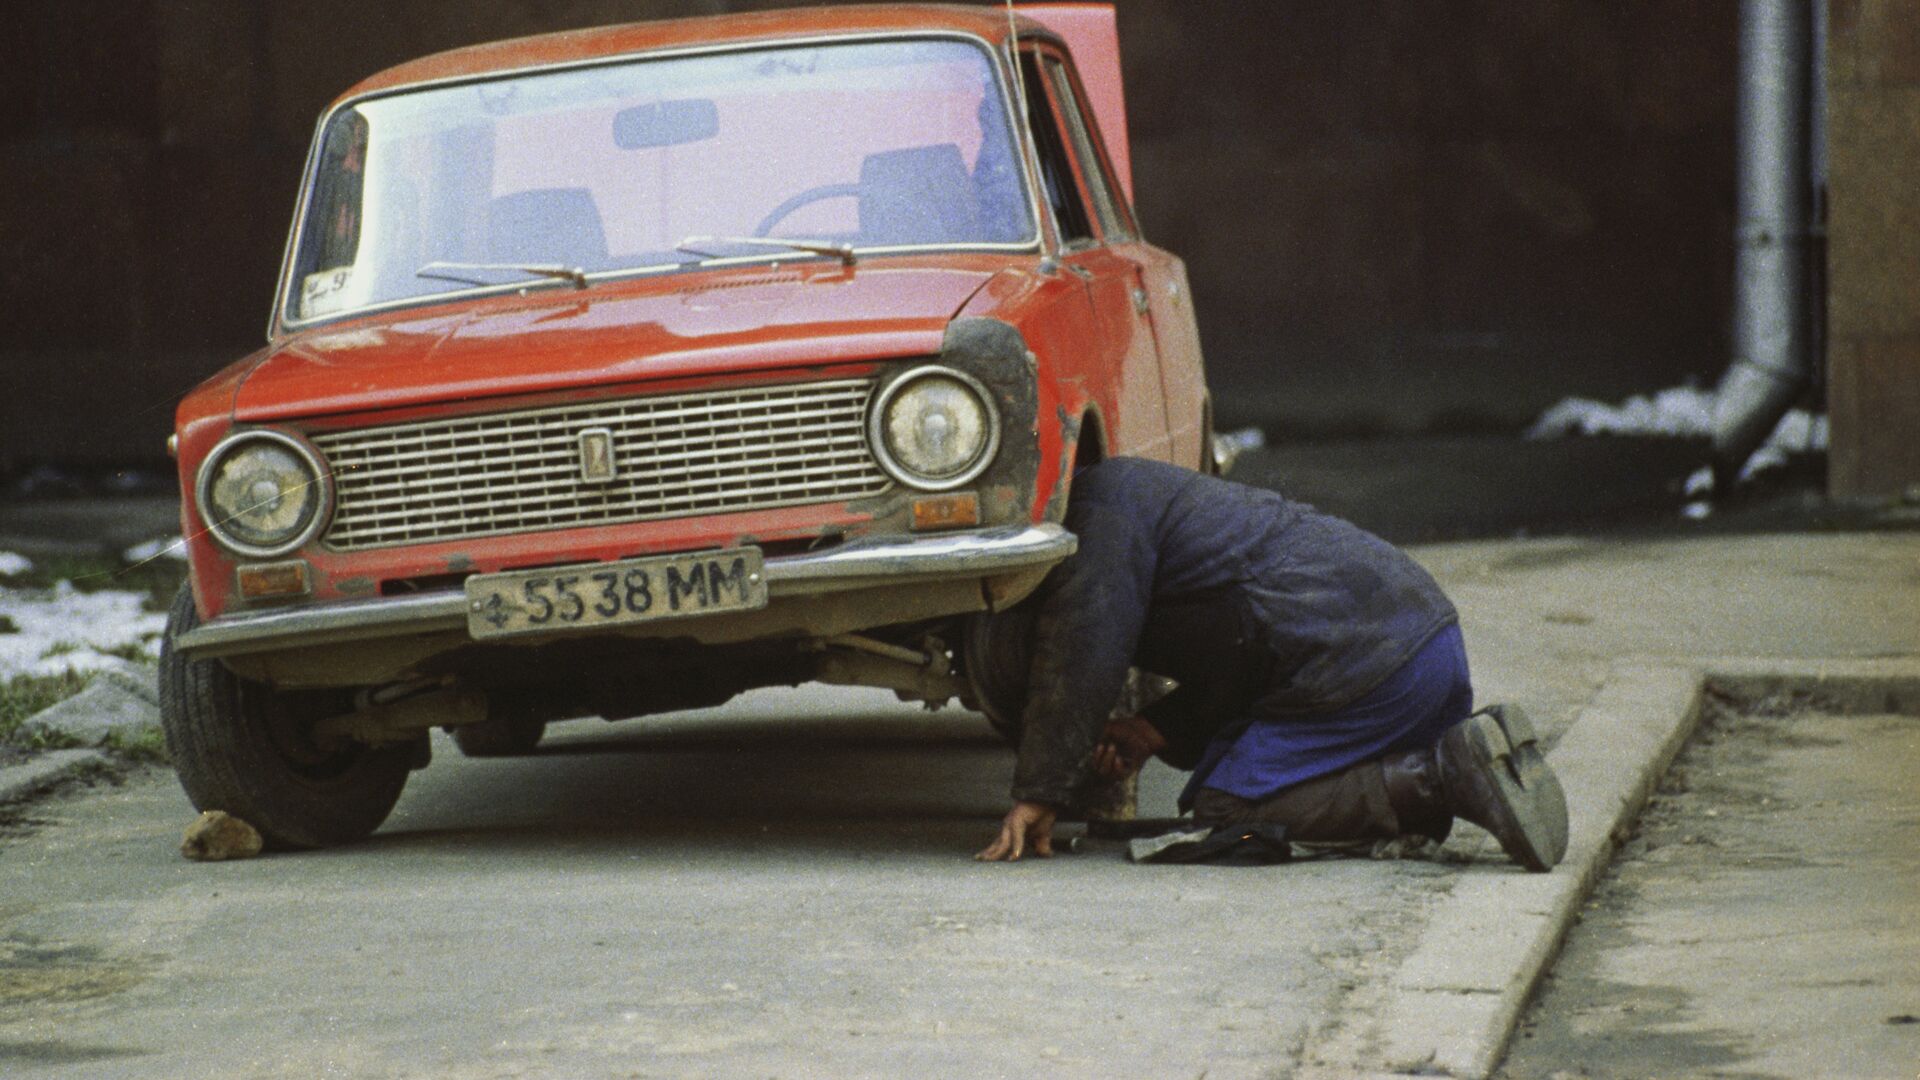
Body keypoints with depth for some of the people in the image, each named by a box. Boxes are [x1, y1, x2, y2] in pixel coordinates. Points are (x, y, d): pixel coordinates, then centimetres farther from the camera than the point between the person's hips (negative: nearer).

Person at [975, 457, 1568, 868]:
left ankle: (1442, 776, -18)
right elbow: (1230, 662, 31)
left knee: (1222, 812, -7)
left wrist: (1037, 794, -9)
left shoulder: (1103, 504, -2)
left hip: (1366, 661, -10)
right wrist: (1154, 732, 15)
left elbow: (1082, 658, -12)